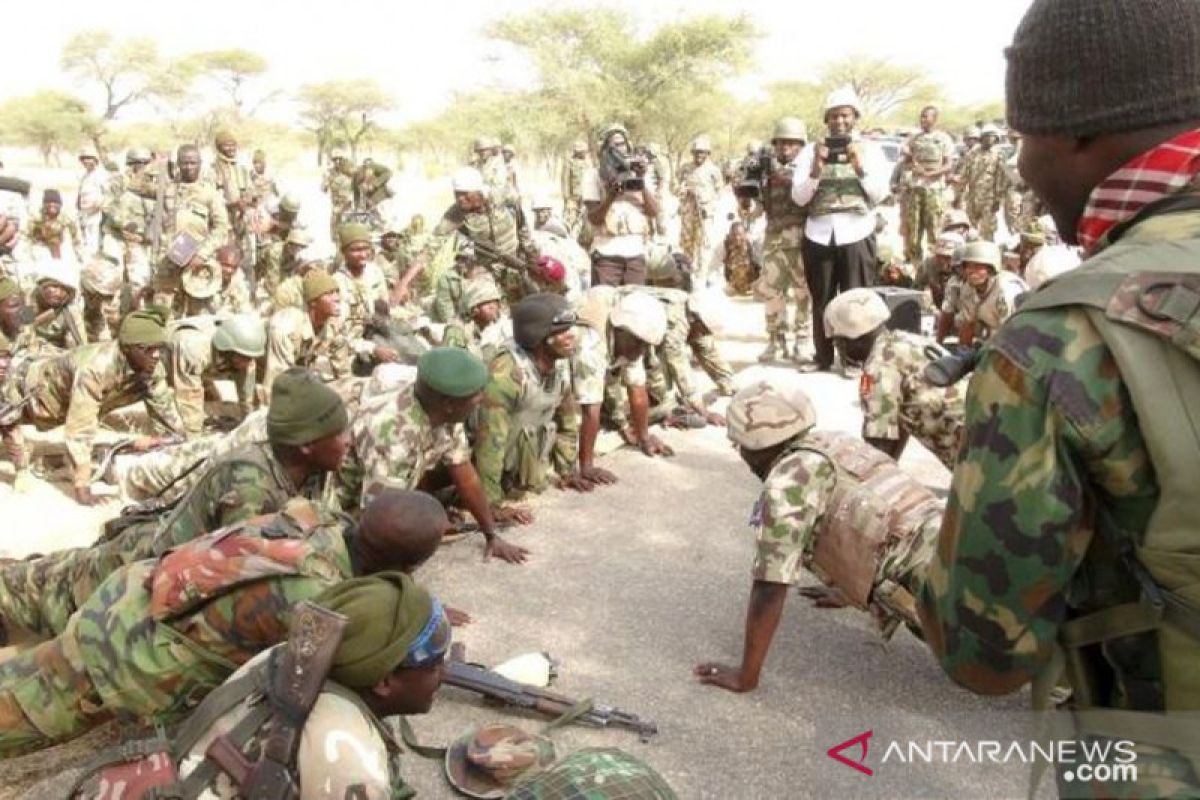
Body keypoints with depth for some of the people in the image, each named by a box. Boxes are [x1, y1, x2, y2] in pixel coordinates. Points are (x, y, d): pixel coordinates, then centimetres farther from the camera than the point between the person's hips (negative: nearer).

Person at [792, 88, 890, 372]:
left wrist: (859, 166, -13)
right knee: (821, 299, 6)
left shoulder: (870, 150, 9)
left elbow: (880, 193, -2)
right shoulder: (811, 150, 9)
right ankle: (822, 356, 15)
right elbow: (799, 197, 0)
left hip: (856, 232, -1)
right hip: (819, 233, 2)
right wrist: (816, 169, -14)